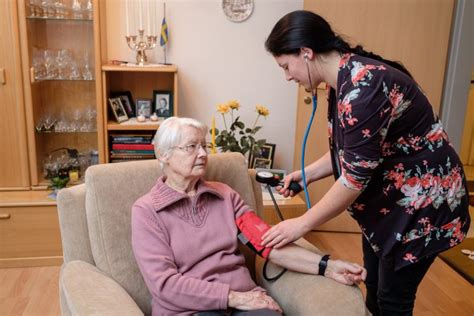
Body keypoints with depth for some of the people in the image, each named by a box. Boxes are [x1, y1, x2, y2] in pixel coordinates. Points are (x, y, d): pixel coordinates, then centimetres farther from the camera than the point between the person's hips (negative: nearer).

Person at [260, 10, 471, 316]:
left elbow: (356, 175, -28)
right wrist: (307, 173, -1)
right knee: (374, 287, 20)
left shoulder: (364, 86, -29)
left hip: (422, 203, -9)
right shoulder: (344, 81, 1)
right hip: (386, 201, 9)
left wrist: (302, 224, -19)